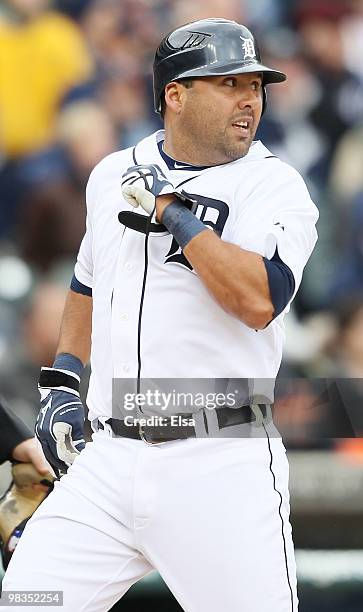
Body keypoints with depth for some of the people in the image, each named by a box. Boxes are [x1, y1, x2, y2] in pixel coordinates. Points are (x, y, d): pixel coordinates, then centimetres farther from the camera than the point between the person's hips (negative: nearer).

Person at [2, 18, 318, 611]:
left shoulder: (274, 186, -4)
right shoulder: (113, 176, 13)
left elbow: (259, 301, -21)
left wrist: (173, 212, -16)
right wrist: (62, 383, 18)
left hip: (222, 471, -4)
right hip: (107, 461, 4)